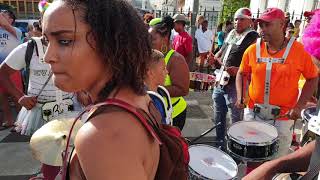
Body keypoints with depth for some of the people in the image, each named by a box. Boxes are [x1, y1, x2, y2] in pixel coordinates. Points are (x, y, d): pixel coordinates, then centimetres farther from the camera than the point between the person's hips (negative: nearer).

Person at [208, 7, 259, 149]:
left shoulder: (253, 38, -9)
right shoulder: (230, 34, 14)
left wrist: (239, 70, -29)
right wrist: (216, 58, 5)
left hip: (235, 85, -8)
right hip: (220, 82, 8)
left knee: (236, 120, 2)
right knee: (218, 117, 18)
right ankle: (220, 142, 36)